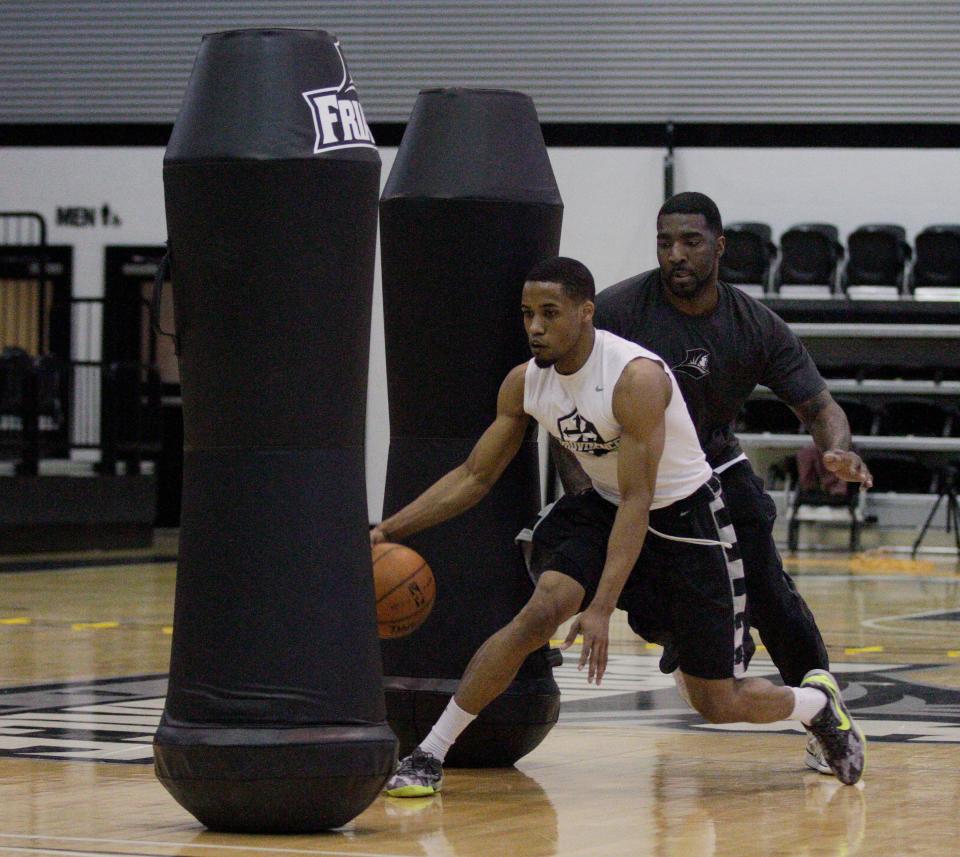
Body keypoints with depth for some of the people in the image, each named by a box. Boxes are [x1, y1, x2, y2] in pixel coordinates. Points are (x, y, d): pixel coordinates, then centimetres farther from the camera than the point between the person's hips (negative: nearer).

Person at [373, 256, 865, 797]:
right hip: (602, 509, 5)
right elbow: (474, 476, -1)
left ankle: (820, 703, 34)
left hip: (683, 520, -5)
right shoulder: (525, 383, -10)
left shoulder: (637, 377, -30)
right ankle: (428, 756, -20)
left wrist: (603, 608, -37)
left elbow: (637, 502, -31)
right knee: (542, 612, -25)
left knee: (719, 704, 1)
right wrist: (389, 531, -12)